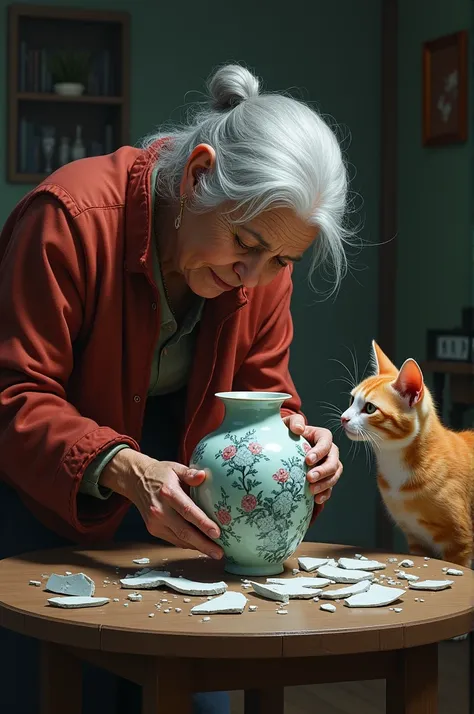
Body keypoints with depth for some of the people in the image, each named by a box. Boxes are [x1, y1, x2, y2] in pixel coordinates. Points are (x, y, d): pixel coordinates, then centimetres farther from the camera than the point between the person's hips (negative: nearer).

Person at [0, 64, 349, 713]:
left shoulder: (265, 263, -8)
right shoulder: (71, 216, -26)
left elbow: (262, 393, 0)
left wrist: (294, 441, -23)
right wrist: (121, 469, -40)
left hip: (170, 509, 5)